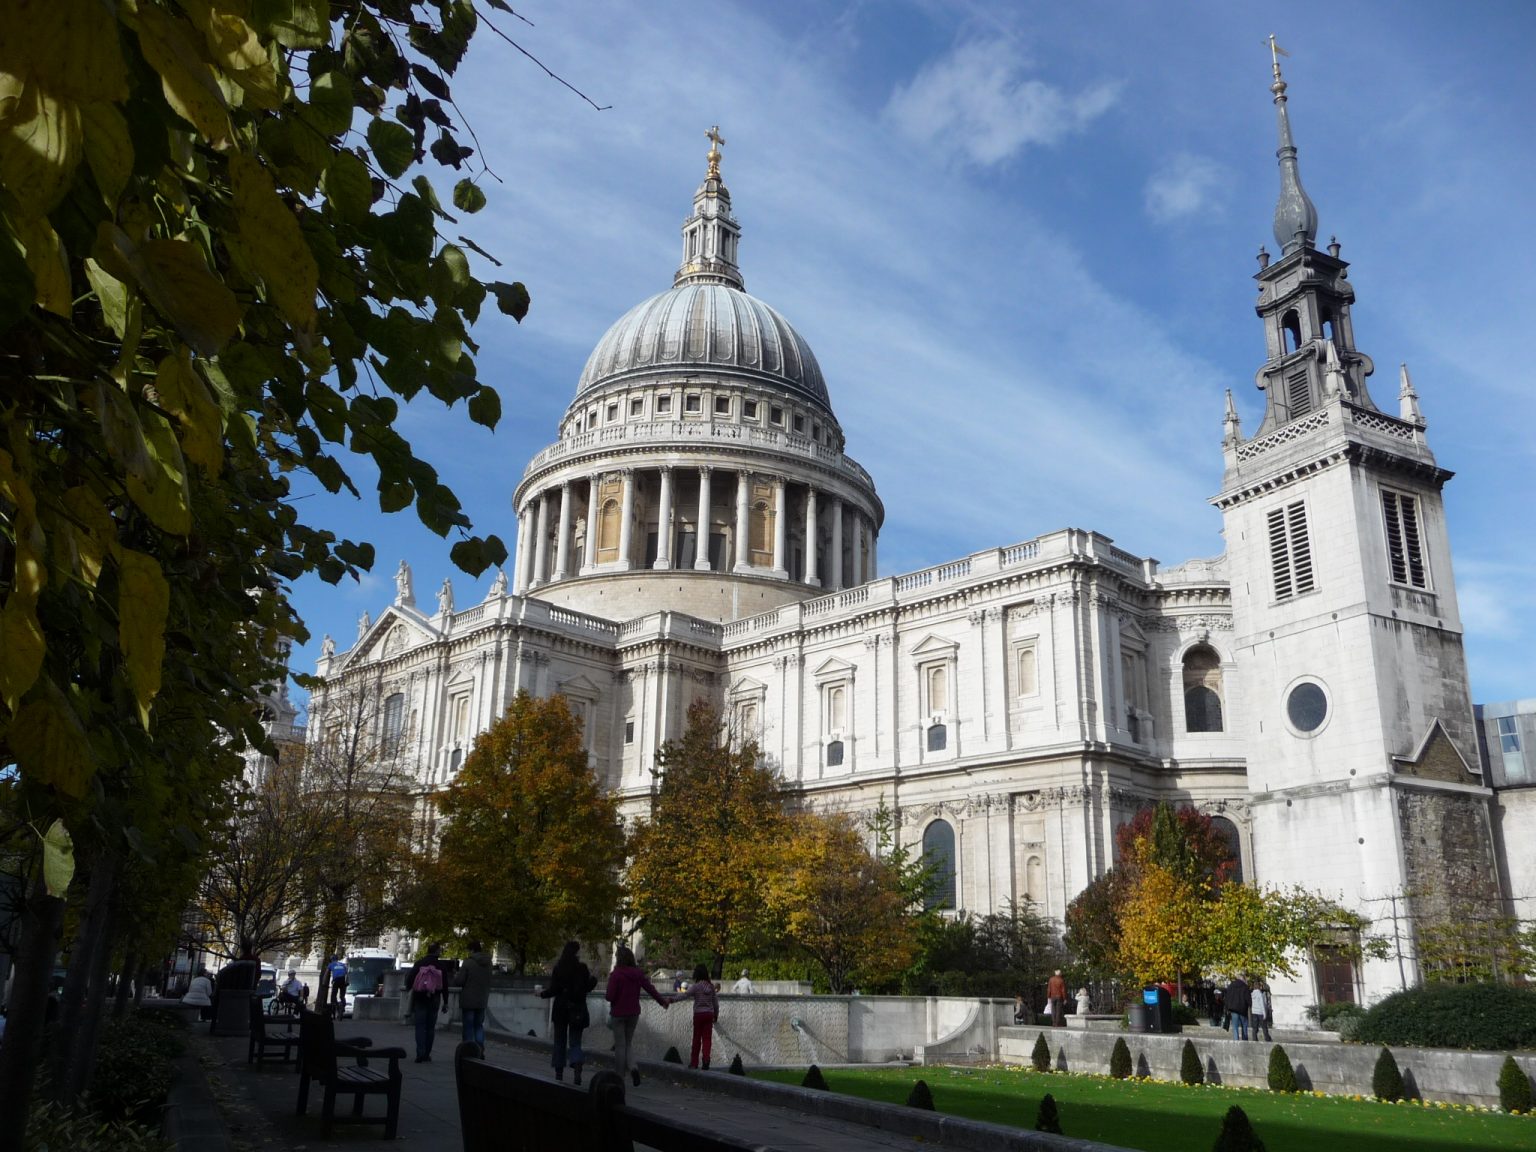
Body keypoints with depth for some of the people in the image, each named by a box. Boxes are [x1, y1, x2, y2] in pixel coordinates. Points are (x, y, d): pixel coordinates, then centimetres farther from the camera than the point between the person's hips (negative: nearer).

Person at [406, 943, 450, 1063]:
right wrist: (445, 1002, 6)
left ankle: (420, 1054, -8)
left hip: (419, 999, 0)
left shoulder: (419, 964, -2)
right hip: (434, 1000, 0)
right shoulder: (441, 965, -3)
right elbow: (445, 985, -1)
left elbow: (409, 980, -4)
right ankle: (426, 1055, 10)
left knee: (420, 1027, 2)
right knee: (430, 1027, 10)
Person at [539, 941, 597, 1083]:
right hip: (577, 1009, 0)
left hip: (561, 1008, 0)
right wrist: (593, 978, 13)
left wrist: (542, 994, 10)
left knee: (560, 1041, 16)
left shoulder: (558, 968, -7)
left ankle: (559, 1073, 20)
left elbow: (554, 990, -8)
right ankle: (577, 1068, -18)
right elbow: (587, 987, -5)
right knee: (575, 1041, 6)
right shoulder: (582, 968, -8)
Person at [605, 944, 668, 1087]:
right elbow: (651, 989, 5)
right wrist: (663, 1001, 18)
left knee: (620, 1045, 4)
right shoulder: (638, 974, 1)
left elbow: (610, 996, -17)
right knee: (627, 1044, 15)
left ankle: (619, 1076, 6)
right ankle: (633, 1068, -10)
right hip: (633, 1014, 4)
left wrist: (605, 994, 6)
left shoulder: (615, 974, -14)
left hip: (618, 1014, -4)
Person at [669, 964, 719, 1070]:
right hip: (709, 1013, 4)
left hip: (699, 1013, -4)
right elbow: (715, 1001, 10)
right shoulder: (711, 986, 5)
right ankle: (706, 1058, -15)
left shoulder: (696, 986, -11)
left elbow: (685, 995, -23)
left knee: (697, 1038, 6)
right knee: (707, 1038, 4)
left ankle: (694, 1062, 12)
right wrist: (716, 1014, 21)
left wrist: (672, 1000, -28)